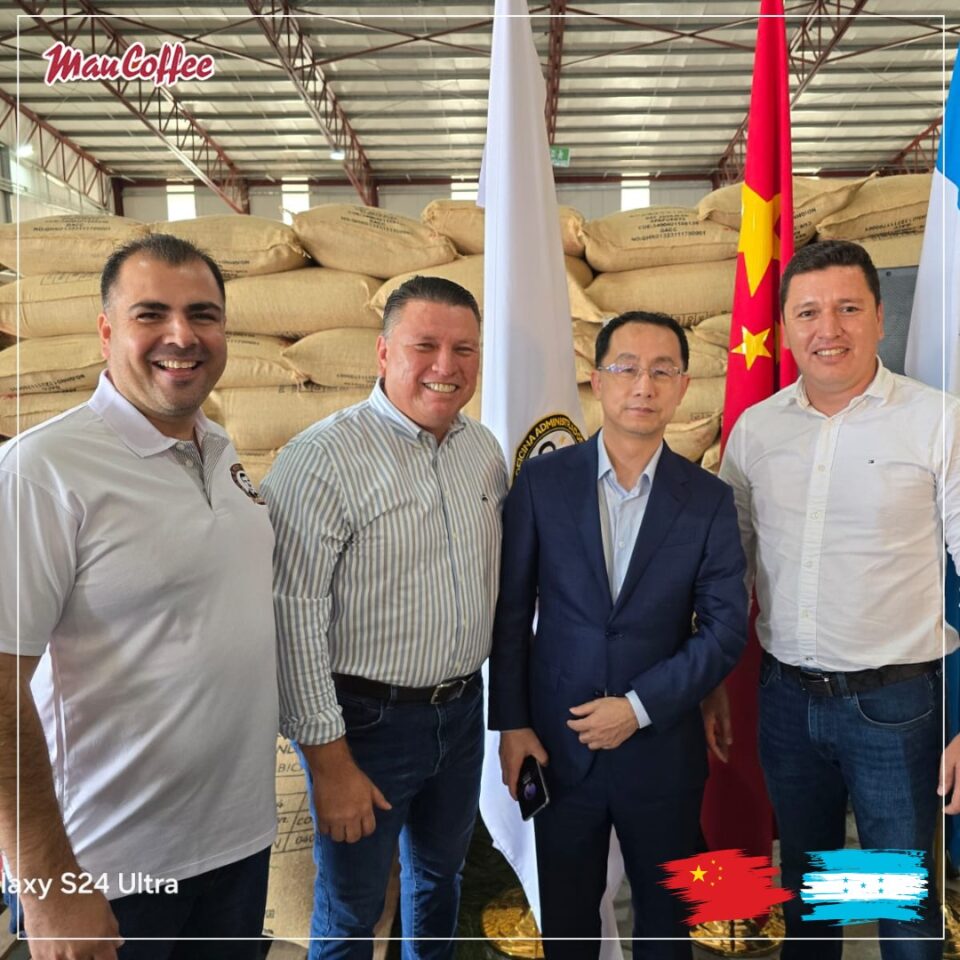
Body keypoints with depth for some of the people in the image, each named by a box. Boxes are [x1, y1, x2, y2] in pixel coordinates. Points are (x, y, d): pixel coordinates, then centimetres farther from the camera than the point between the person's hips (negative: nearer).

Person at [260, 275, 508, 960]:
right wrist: (329, 761, -17)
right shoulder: (324, 458, -20)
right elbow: (294, 619, -19)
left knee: (441, 874, 27)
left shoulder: (484, 449, 2)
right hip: (368, 721, -6)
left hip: (463, 709, 6)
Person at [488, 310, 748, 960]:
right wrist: (511, 724, -4)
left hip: (663, 750, 1)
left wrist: (639, 707, -13)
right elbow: (511, 611, -2)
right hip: (558, 745, 0)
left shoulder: (709, 500, -4)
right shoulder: (542, 481, -5)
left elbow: (726, 629, -6)